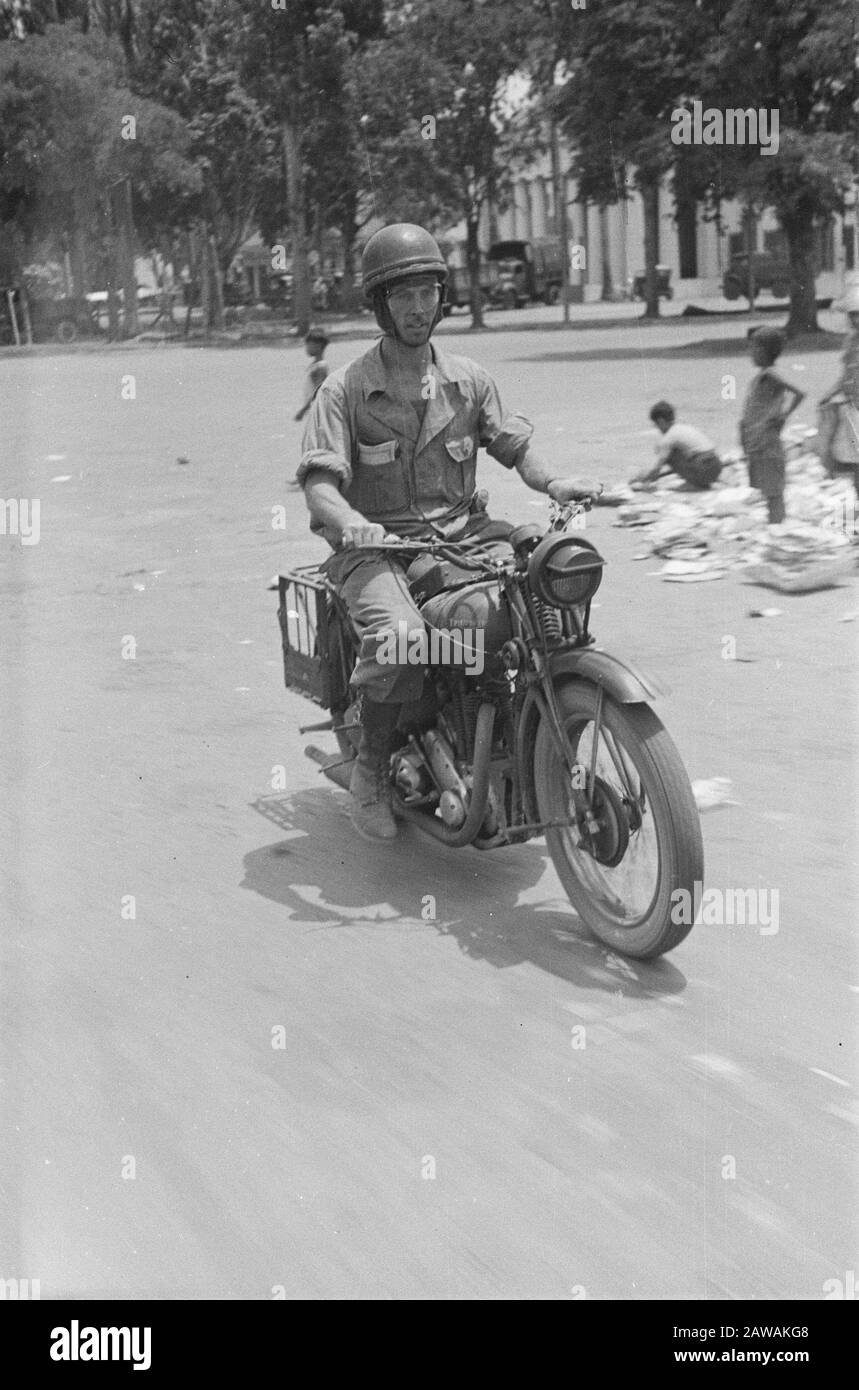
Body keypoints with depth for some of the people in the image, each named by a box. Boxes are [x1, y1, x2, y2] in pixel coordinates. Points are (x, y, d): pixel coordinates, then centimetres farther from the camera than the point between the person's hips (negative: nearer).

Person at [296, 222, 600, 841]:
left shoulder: (468, 379, 12)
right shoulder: (346, 389, -1)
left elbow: (513, 443, 15)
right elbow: (319, 477, -10)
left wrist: (553, 481, -8)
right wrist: (350, 522, -33)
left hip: (464, 532, 5)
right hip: (378, 546, -4)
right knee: (399, 641, -35)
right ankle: (371, 770, -8)